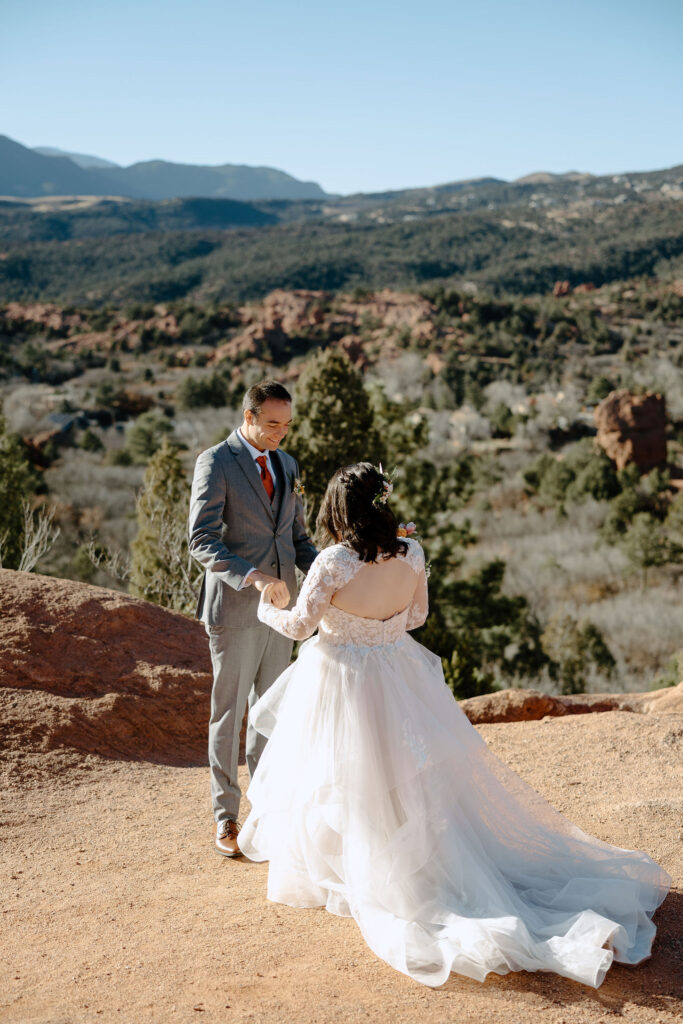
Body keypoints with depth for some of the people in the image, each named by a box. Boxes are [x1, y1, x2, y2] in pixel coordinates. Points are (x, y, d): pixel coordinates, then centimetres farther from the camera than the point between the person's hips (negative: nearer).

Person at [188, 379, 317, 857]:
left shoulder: (287, 464, 10)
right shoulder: (215, 463, -10)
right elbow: (202, 540, -18)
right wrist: (252, 575, -31)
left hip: (280, 604, 6)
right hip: (235, 606, -6)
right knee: (229, 711, 4)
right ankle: (226, 818, 15)